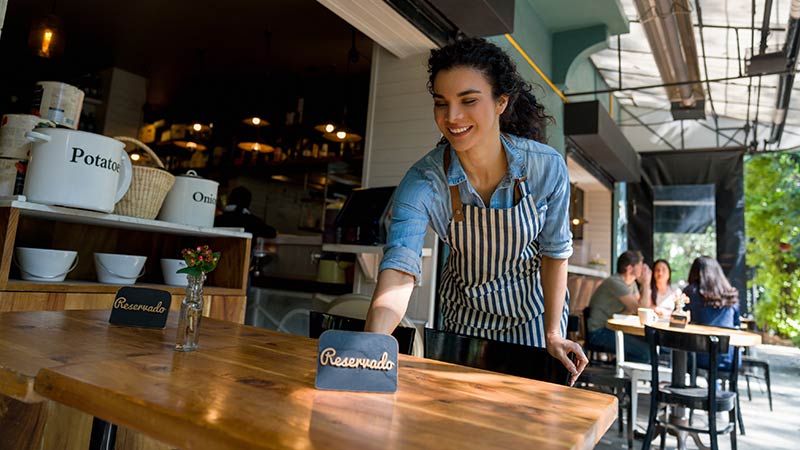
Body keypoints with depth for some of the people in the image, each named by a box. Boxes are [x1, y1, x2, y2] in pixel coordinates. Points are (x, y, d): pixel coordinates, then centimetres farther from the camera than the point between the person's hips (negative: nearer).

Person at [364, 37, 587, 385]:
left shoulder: (548, 167, -24)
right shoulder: (422, 182, -26)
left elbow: (555, 251, -11)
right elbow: (400, 269, -37)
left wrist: (553, 333, -10)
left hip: (533, 307, 0)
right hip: (466, 313, 0)